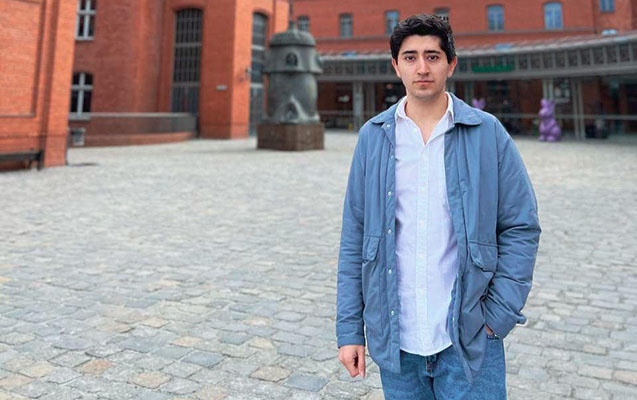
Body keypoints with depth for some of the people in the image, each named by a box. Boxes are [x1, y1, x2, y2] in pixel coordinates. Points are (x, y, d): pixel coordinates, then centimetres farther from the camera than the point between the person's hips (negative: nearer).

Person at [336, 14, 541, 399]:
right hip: (394, 339, 2)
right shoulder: (374, 136, 2)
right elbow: (354, 238, 2)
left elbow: (521, 228, 0)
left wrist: (498, 316, -7)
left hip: (468, 340, -1)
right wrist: (349, 329, 1)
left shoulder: (488, 133, -2)